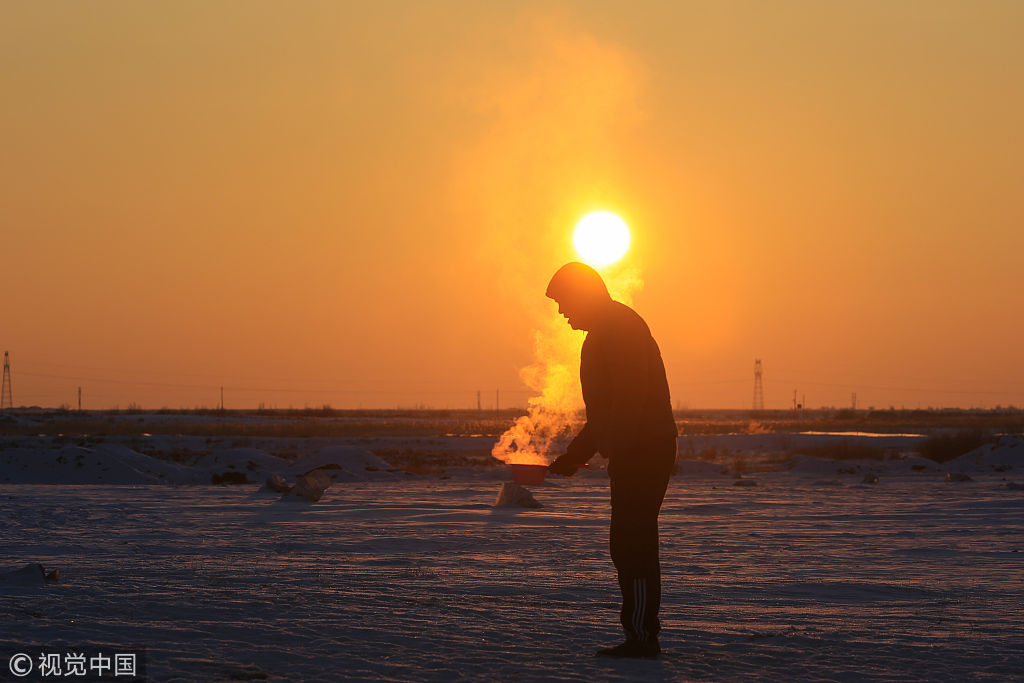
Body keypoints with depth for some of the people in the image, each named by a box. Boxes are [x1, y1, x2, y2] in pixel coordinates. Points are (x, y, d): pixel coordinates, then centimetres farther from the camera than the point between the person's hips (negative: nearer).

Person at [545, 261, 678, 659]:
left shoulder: (621, 325, -9)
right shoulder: (605, 332, 23)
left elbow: (631, 392, -22)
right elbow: (603, 412, 27)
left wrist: (616, 446, -29)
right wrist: (572, 458, 24)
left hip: (643, 449, -11)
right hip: (636, 454, 11)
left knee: (632, 544, -11)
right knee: (631, 546, 12)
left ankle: (641, 637, -12)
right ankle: (642, 636, 15)